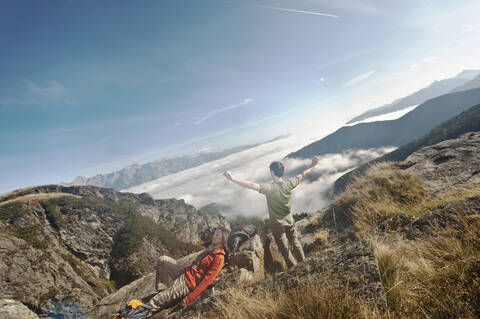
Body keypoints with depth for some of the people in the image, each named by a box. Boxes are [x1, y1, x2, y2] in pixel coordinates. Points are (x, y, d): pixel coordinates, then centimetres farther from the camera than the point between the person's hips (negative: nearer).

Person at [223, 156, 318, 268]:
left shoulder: (270, 188, -31)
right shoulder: (289, 184, -15)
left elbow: (252, 185, -41)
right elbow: (302, 176, 0)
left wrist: (233, 179, -45)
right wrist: (312, 166, 14)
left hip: (278, 224, -5)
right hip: (290, 221, 5)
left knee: (284, 249, 15)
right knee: (295, 242, 26)